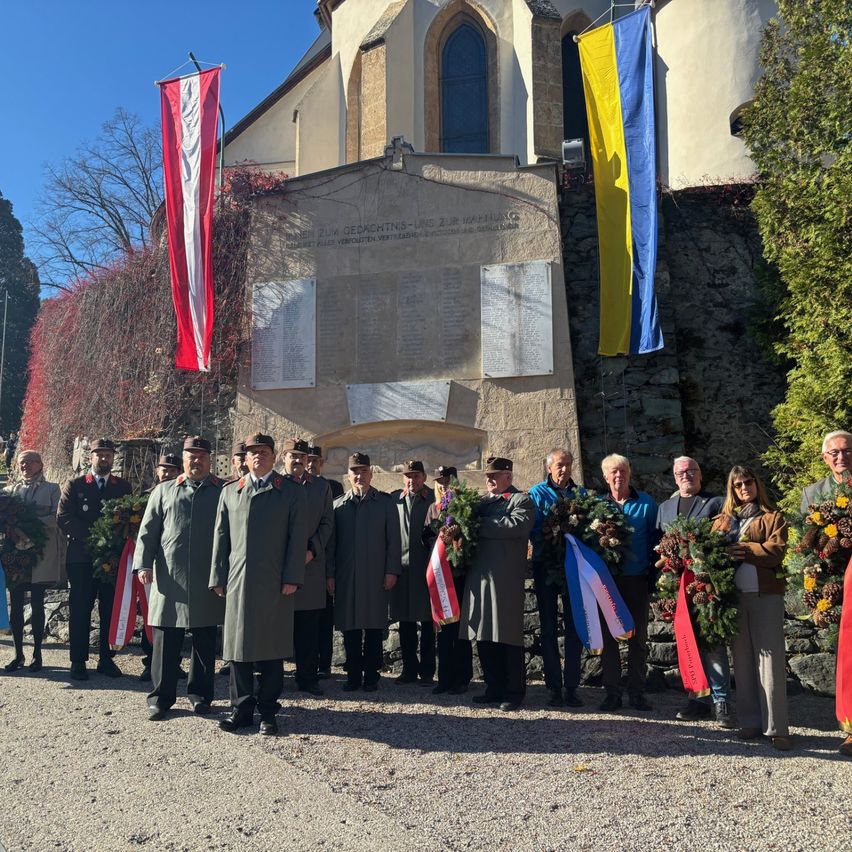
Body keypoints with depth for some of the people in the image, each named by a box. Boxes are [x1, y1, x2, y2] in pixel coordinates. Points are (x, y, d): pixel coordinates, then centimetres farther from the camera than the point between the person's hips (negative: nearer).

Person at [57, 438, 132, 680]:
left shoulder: (124, 487, 10)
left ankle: (106, 659, 14)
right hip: (82, 557, -1)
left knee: (110, 610, 5)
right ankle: (78, 661, 10)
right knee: (80, 610, 2)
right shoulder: (74, 485, 6)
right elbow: (63, 518, -4)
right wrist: (91, 535, -14)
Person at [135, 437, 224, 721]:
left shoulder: (223, 492, 7)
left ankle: (200, 694, 22)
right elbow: (147, 532, 8)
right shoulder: (164, 491, 11)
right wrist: (144, 564, -4)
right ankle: (161, 697, 15)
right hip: (169, 580, 0)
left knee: (205, 641, 9)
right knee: (165, 641, 3)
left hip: (208, 582, 0)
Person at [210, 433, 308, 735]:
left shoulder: (291, 493, 5)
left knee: (271, 648, 3)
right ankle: (241, 708, 19)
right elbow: (221, 537, 11)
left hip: (274, 583, -2)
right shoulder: (230, 492, 14)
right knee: (238, 645, 7)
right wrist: (218, 578, 5)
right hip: (238, 581, 3)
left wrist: (292, 578, -8)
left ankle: (267, 712, 14)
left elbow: (297, 538, -1)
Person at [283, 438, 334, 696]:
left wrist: (312, 550, -6)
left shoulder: (321, 487, 11)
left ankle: (308, 677, 13)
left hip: (311, 564, 2)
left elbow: (327, 523, 7)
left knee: (309, 626, 5)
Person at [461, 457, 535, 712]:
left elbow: (518, 525, -19)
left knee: (509, 636, 1)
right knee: (484, 636, 10)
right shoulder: (480, 502, 19)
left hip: (506, 578, -6)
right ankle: (494, 688, 22)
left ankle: (514, 692, 12)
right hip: (479, 576, 6)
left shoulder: (522, 501, 0)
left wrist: (480, 525, -15)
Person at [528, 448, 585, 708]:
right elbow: (533, 531, -8)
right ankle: (554, 688, 12)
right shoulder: (538, 493, 1)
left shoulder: (582, 494, 10)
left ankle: (572, 687, 11)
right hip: (546, 566, -2)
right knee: (549, 627, 4)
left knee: (574, 626, 3)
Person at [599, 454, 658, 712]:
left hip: (637, 578, -1)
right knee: (608, 636, 5)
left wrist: (655, 577, -6)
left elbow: (655, 539, 1)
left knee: (639, 637, 7)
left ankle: (637, 693, 17)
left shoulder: (646, 502, 3)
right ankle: (612, 692, 14)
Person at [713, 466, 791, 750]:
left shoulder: (773, 517, 8)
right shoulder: (723, 520, 18)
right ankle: (751, 721, 14)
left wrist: (744, 550, -17)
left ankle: (776, 727, -2)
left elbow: (777, 550, -8)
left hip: (766, 594, -3)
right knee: (742, 660, 6)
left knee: (770, 658, -6)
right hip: (733, 595, 3)